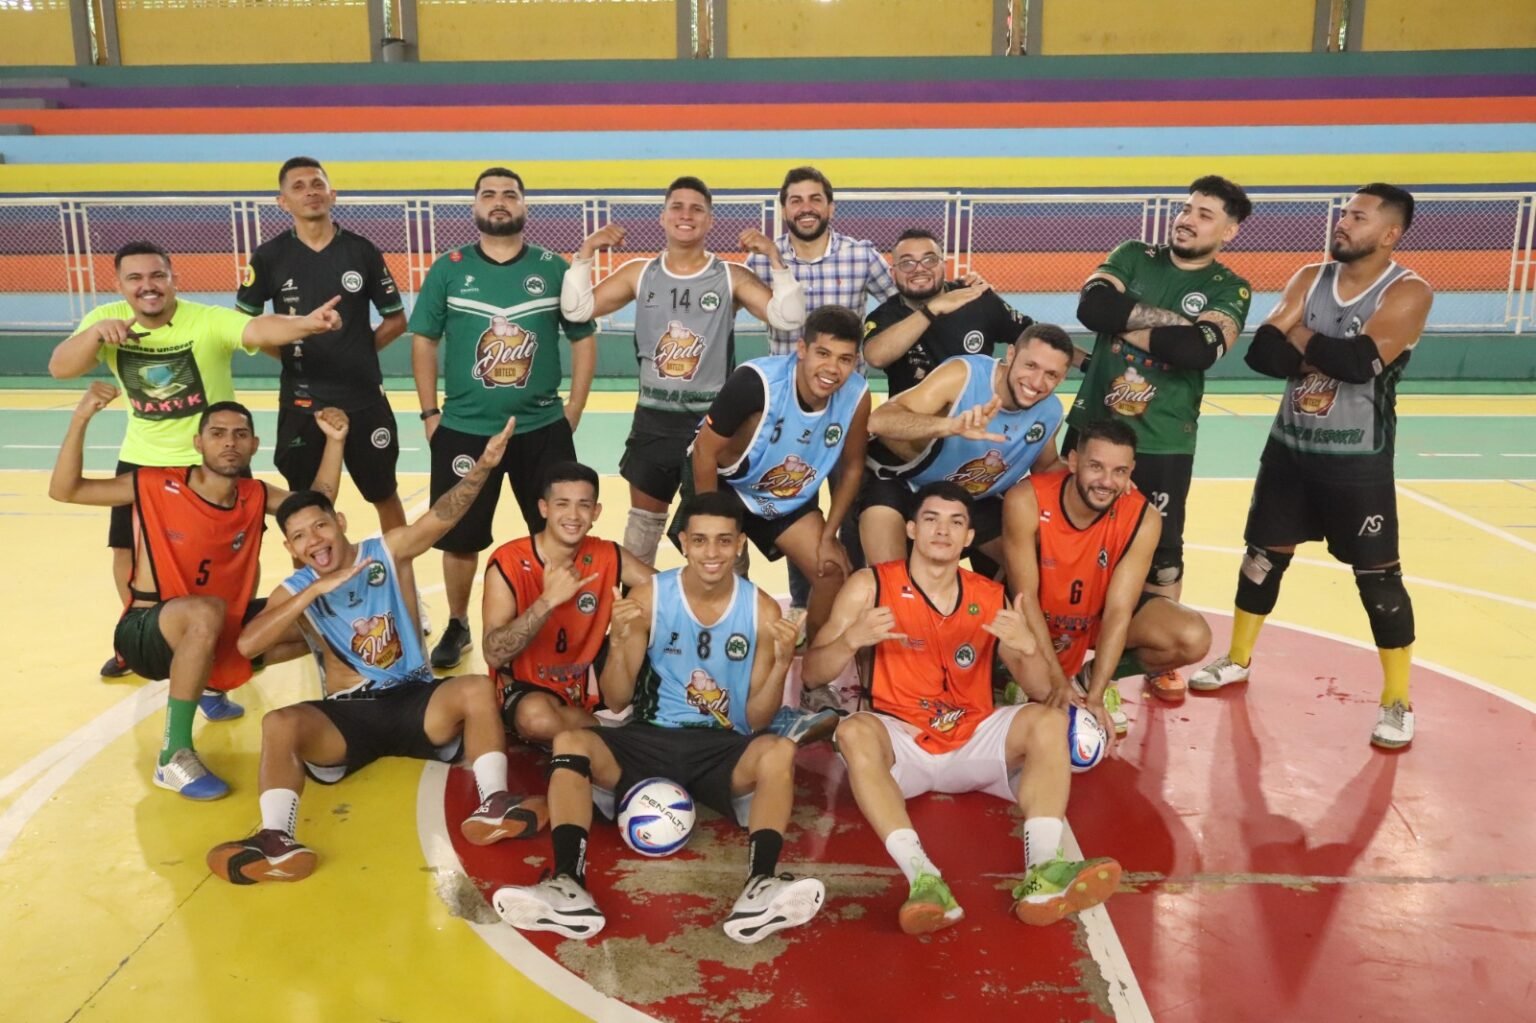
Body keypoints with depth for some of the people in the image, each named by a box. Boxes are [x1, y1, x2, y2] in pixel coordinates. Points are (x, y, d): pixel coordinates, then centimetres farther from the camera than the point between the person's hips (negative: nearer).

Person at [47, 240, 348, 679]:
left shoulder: (208, 321, -23)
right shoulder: (106, 319, -9)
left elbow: (261, 329, -41)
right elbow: (59, 369, -19)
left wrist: (306, 323, -62)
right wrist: (96, 332, -39)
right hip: (142, 460, 4)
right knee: (128, 554, 11)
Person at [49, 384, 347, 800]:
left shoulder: (257, 497, -2)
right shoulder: (156, 486, -14)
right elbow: (64, 490, -14)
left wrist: (334, 441, -4)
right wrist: (80, 419, -26)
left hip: (222, 629, 6)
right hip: (147, 632, -6)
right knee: (207, 612, -41)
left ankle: (213, 684, 16)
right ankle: (174, 755, -30)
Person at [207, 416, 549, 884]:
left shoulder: (388, 552, 2)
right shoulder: (295, 590, 4)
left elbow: (441, 516, -16)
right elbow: (247, 645, -14)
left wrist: (482, 467, -34)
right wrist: (317, 588, -20)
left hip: (414, 698, 0)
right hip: (347, 714, 1)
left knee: (478, 689, -29)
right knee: (279, 723, -27)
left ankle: (494, 805, -37)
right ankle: (277, 840, -42)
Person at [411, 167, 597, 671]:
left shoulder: (553, 268, 1)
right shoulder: (449, 269, 1)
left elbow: (583, 338, 6)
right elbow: (424, 340, 5)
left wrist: (572, 412, 1)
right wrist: (430, 413, 0)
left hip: (543, 430, 0)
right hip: (464, 431, 0)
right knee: (459, 538, 9)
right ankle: (457, 626, 31)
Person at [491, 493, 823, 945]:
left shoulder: (761, 609, -2)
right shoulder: (647, 598, -3)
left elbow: (756, 718, 0)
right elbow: (616, 702, -2)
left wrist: (782, 664, -19)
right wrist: (621, 641, -20)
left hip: (724, 749, 0)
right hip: (652, 738, 1)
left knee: (779, 751, -32)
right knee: (570, 742, -26)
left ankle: (761, 885, -51)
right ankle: (568, 883, -42)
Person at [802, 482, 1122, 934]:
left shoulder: (992, 598, 4)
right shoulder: (871, 586, -3)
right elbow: (812, 675, -6)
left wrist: (1026, 647, -21)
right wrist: (851, 640, -26)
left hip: (974, 743, 3)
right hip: (902, 743, -2)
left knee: (1050, 719, -20)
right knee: (854, 731, -32)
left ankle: (1042, 872, -38)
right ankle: (922, 878, -47)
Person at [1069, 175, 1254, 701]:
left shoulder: (1230, 290, -1)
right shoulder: (1134, 256, 5)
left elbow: (1198, 350, -21)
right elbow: (1092, 306, -15)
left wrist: (1126, 324, -13)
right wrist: (1169, 318, -18)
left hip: (1163, 445, -2)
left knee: (1160, 552, 9)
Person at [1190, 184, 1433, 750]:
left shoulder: (1407, 293, -12)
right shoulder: (1309, 279, 3)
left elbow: (1361, 361, -28)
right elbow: (1262, 351, -9)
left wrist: (1301, 339, -14)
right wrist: (1327, 354, -22)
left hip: (1357, 459, -5)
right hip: (1289, 446, 5)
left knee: (1377, 576, 0)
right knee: (1264, 554, 14)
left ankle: (1397, 701, 13)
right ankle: (1238, 659, 32)